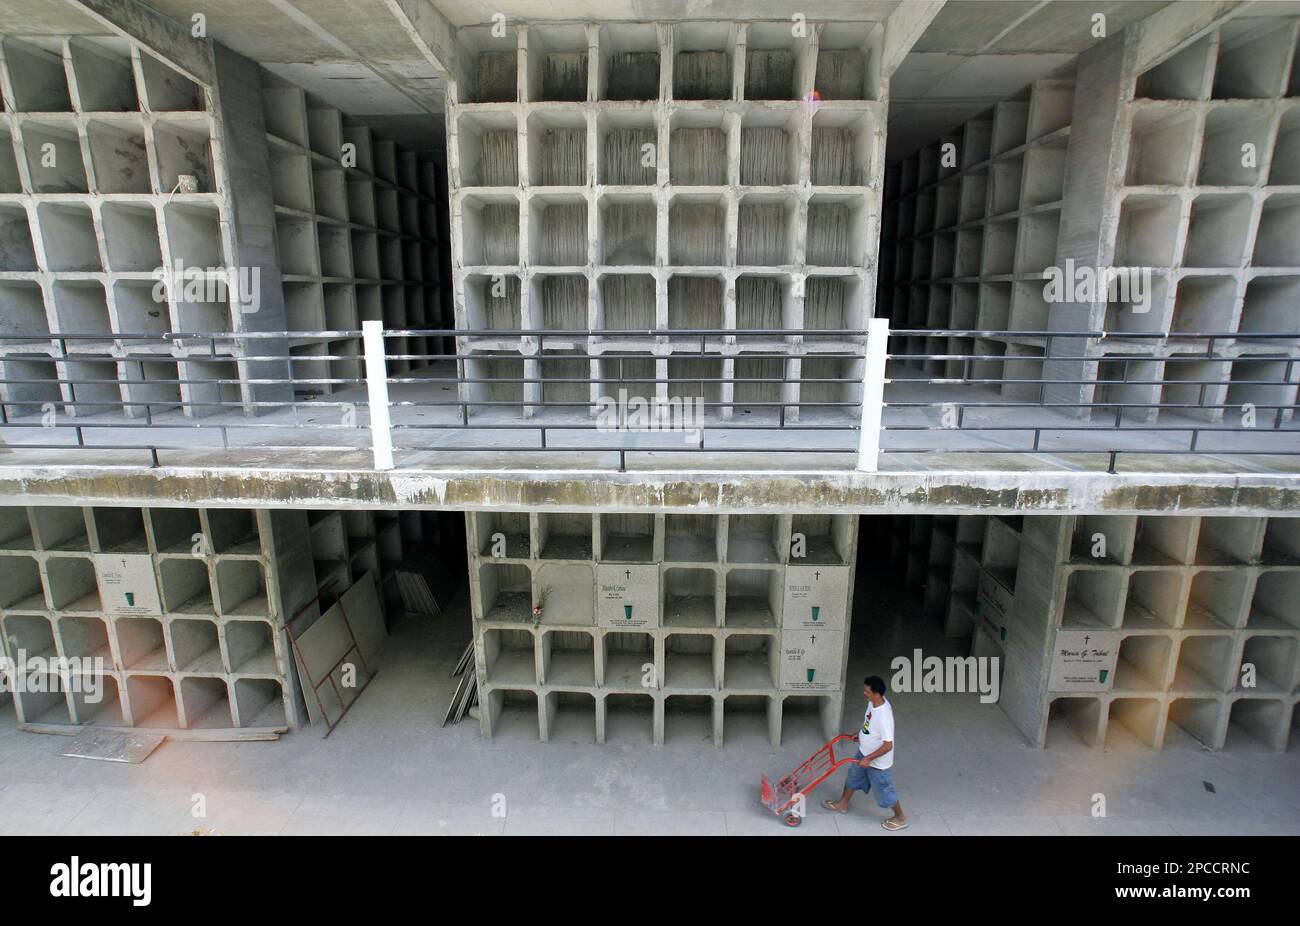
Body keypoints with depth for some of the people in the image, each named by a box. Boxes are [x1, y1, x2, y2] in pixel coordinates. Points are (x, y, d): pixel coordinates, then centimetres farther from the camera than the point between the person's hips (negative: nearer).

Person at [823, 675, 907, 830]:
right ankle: (843, 804, 47)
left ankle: (901, 818, 40)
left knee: (884, 791, 15)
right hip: (864, 753, 9)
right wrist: (860, 733, 16)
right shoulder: (873, 703, -12)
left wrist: (868, 759, -27)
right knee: (853, 777, 25)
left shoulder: (884, 716, -38)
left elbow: (888, 745, -32)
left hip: (878, 762, -8)